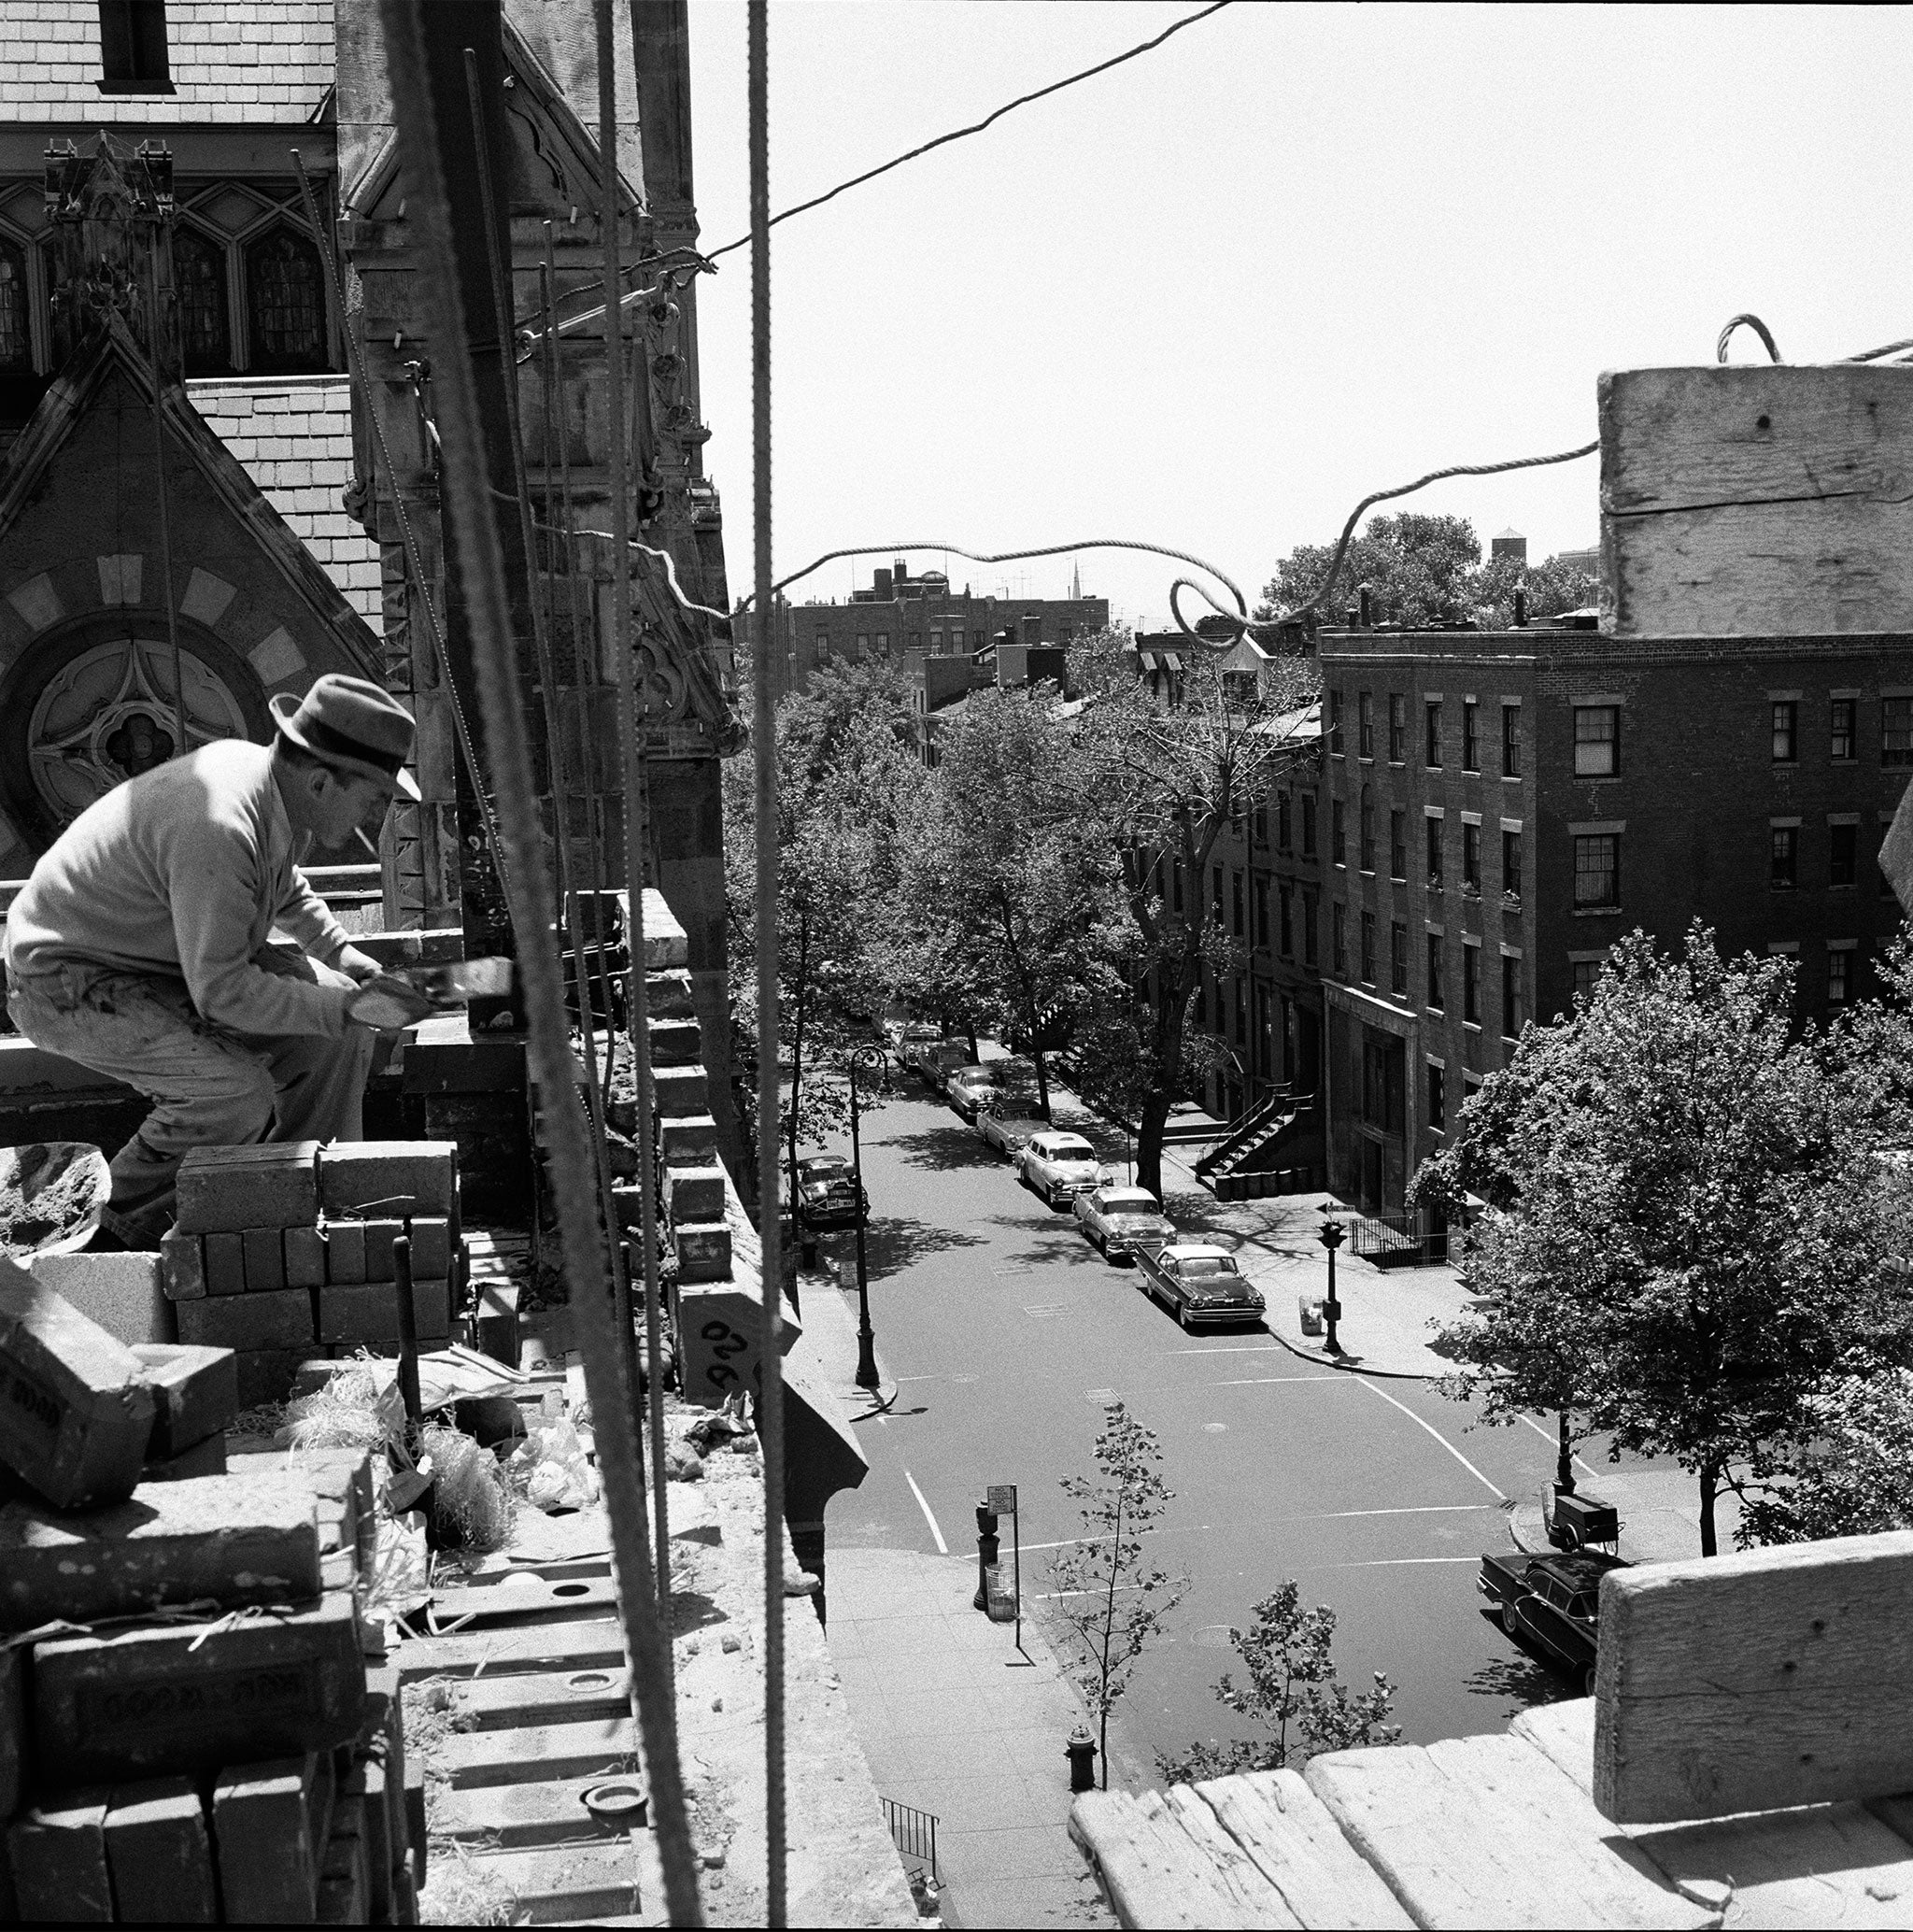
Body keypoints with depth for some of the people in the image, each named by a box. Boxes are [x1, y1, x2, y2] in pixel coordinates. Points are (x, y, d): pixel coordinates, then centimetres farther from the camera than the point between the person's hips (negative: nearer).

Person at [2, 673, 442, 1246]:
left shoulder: (275, 782, -3)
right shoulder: (219, 829, -34)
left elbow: (284, 888, 21)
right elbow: (221, 991, -30)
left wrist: (342, 952, 7)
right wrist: (349, 1008, -28)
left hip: (180, 960, 10)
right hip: (70, 981, -10)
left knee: (337, 1013, 0)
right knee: (236, 1092, -28)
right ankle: (132, 1230, -4)